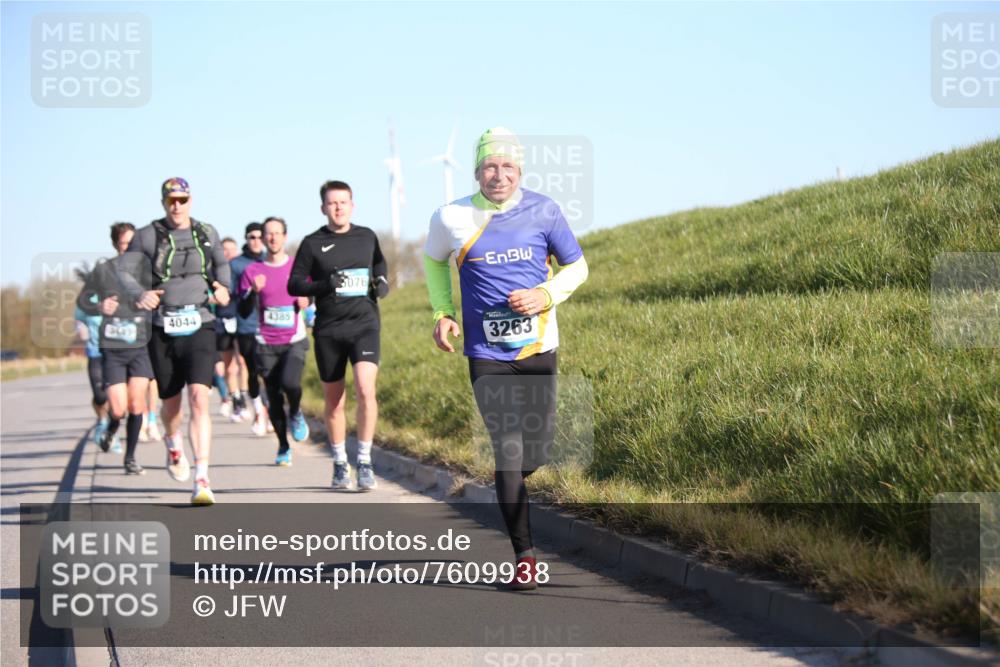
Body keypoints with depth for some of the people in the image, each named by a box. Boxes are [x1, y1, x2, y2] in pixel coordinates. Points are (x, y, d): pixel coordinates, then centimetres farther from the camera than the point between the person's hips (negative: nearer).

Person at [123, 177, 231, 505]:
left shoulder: (207, 234, 8)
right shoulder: (147, 236, -1)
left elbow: (221, 263, 26)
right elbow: (123, 271, 2)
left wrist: (222, 287, 7)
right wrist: (139, 294, -17)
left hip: (200, 327, 0)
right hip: (163, 330, 0)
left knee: (199, 398, -18)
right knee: (171, 403, 13)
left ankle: (202, 480, -21)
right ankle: (173, 444, 50)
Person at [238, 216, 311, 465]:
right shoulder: (252, 271, 3)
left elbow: (310, 296, 20)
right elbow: (243, 312, -1)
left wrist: (306, 301, -3)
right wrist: (254, 291, -19)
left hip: (294, 341, -1)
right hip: (266, 344, 1)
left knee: (290, 383, -26)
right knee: (274, 398, 1)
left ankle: (296, 414, 7)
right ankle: (283, 447, 20)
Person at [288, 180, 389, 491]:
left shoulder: (367, 237, 8)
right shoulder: (313, 243, 1)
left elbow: (379, 265, 27)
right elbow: (294, 284, 1)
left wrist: (382, 283, 5)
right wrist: (324, 285, -16)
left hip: (364, 323, 0)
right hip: (328, 329, 0)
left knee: (366, 389, -19)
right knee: (334, 401, 8)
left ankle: (364, 461, -9)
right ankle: (340, 464, 24)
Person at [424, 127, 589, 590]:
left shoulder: (542, 211, -2)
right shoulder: (452, 218, -3)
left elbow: (576, 267, 8)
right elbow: (433, 260, 18)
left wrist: (545, 296, -11)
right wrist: (442, 313, 6)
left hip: (538, 348, 2)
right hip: (487, 354, -1)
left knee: (536, 452, 6)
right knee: (507, 449, -11)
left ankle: (508, 488, 42)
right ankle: (524, 555, -4)